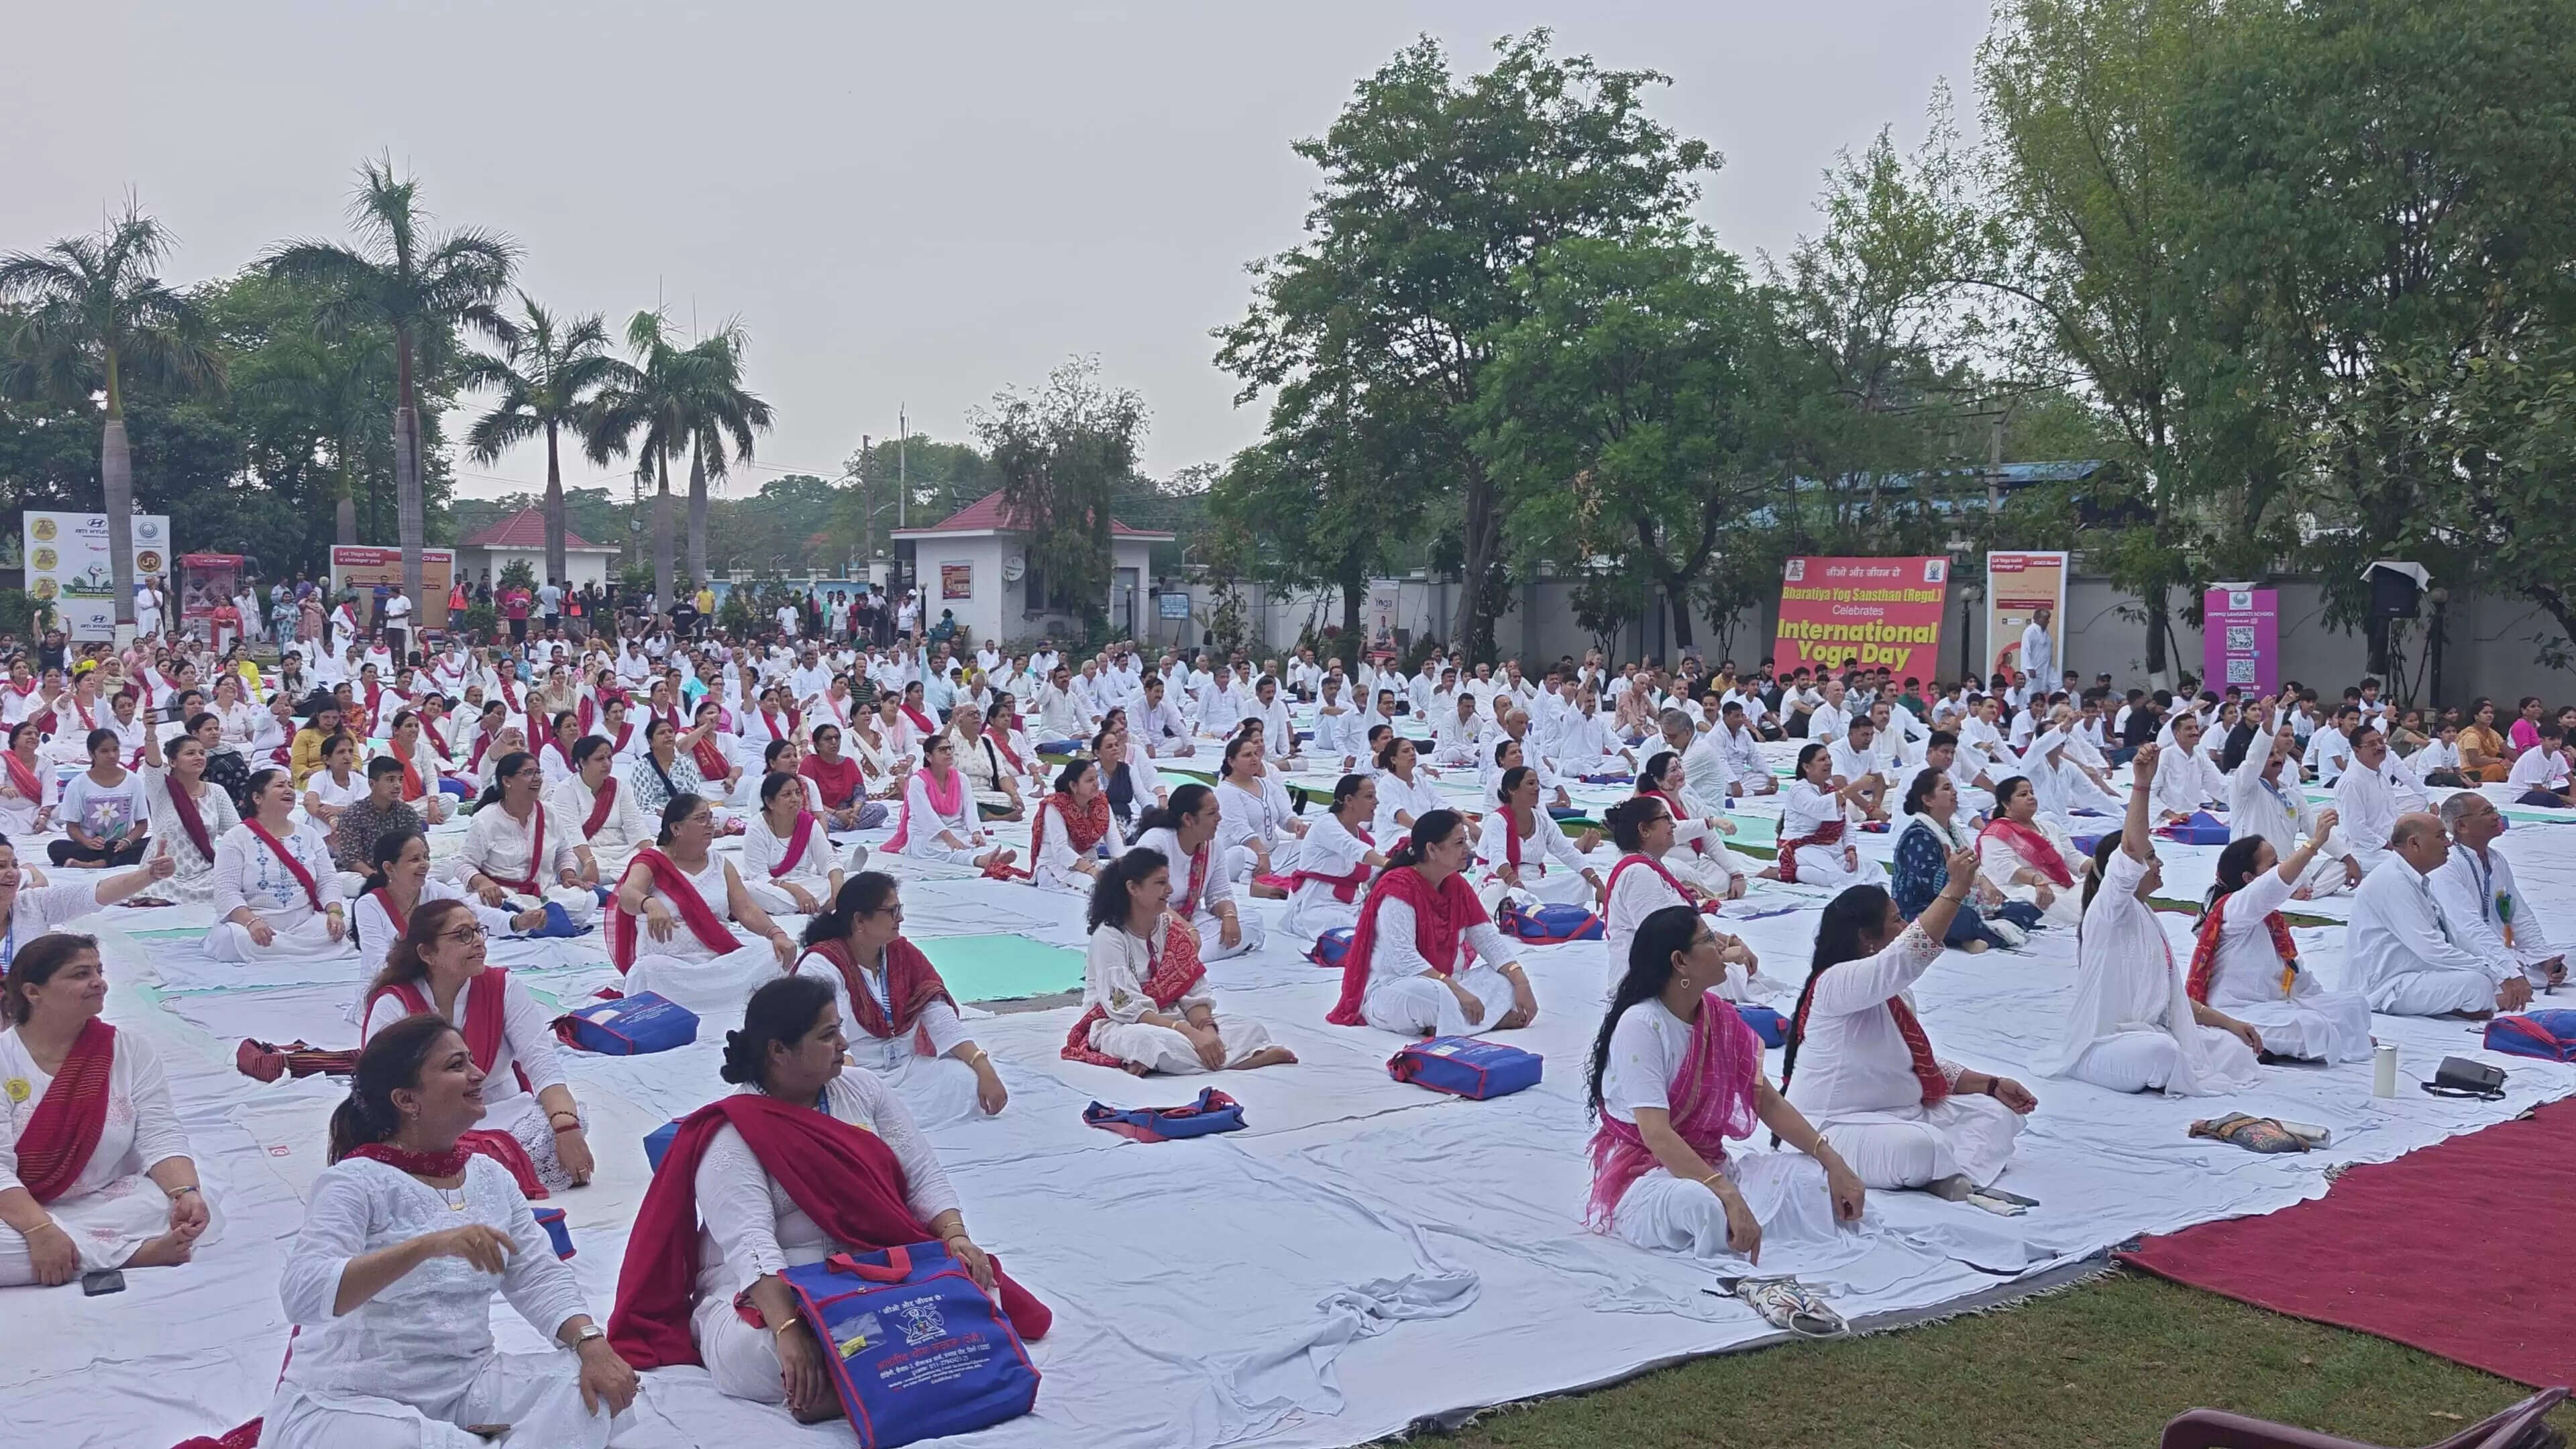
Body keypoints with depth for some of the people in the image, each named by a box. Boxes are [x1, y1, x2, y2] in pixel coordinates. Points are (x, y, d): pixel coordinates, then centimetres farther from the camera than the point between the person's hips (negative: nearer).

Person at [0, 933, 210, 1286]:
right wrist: (40, 1230, -32)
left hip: (110, 1203, 1)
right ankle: (139, 1252, -24)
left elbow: (160, 1137, -7)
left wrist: (187, 1193, -27)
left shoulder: (131, 1050, 1)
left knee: (192, 1201, -27)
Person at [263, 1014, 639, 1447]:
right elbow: (302, 1294, -26)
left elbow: (539, 1277, 4)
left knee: (596, 1391, -16)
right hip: (346, 1404, -6)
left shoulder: (490, 1177, 8)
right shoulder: (354, 1181, -11)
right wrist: (429, 1245, -38)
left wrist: (592, 1343, -16)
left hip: (466, 1386, 6)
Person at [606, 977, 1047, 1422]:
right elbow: (750, 1244, -23)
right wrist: (790, 1330, -38)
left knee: (976, 1292, -24)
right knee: (753, 1353, -39)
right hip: (767, 1296, -4)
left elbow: (924, 1179, 6)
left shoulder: (864, 1091, 9)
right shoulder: (732, 1136, -9)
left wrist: (955, 1237, -15)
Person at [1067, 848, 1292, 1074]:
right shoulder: (1108, 936, -14)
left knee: (1251, 1030, -12)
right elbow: (1128, 1008, -22)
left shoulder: (1172, 928, 5)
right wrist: (1190, 1033, -31)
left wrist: (1206, 1028, -22)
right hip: (1115, 1027, -7)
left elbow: (1194, 995, 1)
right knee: (1158, 1042, -41)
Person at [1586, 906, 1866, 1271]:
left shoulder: (1720, 1017, 3)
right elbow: (1655, 1135, -29)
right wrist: (1731, 1197, -40)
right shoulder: (1640, 1025, -20)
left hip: (1709, 1165, 7)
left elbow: (1769, 1103, 3)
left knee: (1812, 1178, -16)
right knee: (1707, 1206, -40)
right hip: (1644, 1177, -7)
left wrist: (1833, 1161, -12)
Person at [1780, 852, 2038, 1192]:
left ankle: (1953, 1172, -20)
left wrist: (1992, 1085, 9)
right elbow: (1905, 958, -35)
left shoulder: (1897, 994, 14)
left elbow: (1924, 1065, 20)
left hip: (1900, 1114, 11)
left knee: (1997, 1114, 4)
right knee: (1922, 1145, -38)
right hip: (1837, 1127, -11)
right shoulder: (1835, 983, -19)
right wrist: (1955, 889, -33)